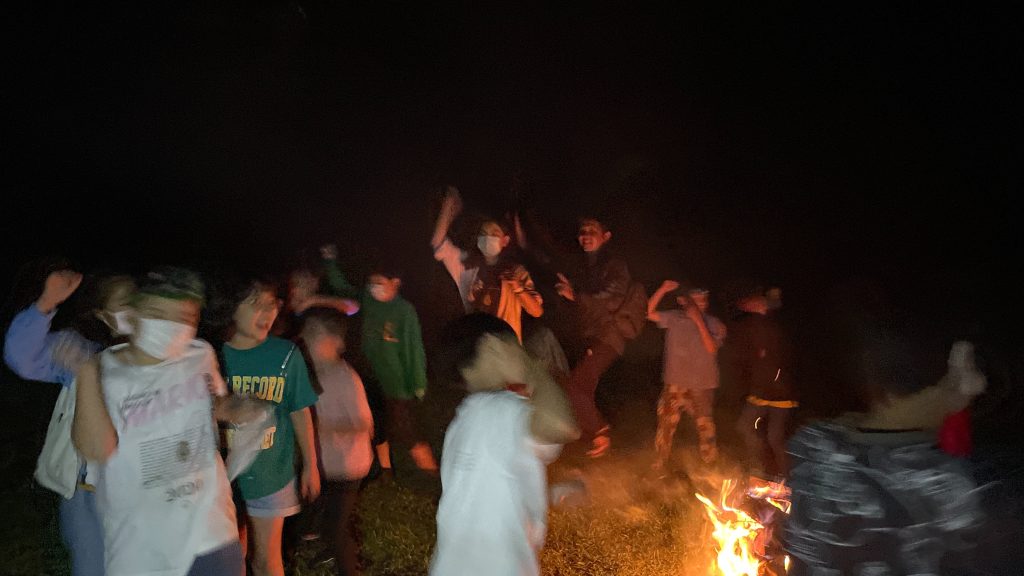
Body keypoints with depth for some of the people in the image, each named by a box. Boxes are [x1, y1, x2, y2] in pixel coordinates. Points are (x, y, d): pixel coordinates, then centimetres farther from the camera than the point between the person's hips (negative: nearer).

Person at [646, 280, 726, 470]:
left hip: (702, 387, -1)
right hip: (674, 385, 1)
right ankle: (658, 466, 25)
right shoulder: (674, 318, 0)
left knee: (705, 427, 9)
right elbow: (649, 313, -9)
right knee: (666, 426, 8)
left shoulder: (714, 324, -2)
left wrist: (698, 320, -23)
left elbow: (711, 348, -18)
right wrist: (663, 290, -17)